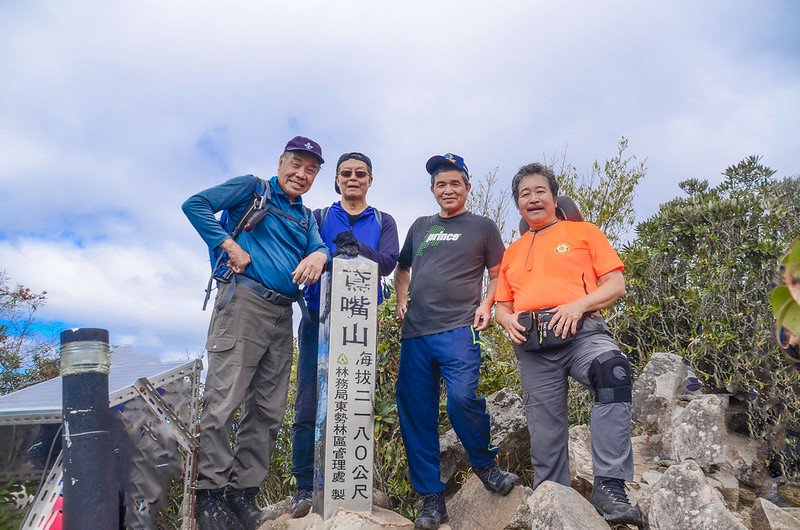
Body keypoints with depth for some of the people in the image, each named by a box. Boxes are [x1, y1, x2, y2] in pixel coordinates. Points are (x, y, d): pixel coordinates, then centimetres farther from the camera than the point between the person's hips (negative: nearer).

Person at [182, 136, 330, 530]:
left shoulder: (306, 217, 22)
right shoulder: (252, 188, 6)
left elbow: (319, 248, 4)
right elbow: (195, 204, -4)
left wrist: (319, 256, -19)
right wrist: (231, 246, -11)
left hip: (282, 316, 7)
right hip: (244, 302, -7)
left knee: (269, 409, 8)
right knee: (223, 398, -9)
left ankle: (243, 490, 18)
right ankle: (211, 491, 2)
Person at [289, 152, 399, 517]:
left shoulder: (383, 222, 16)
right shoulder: (319, 218, 15)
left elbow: (387, 263, -1)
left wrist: (356, 246, -17)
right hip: (319, 316, 0)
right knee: (309, 403, -5)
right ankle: (304, 488, 1)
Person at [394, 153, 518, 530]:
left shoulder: (483, 227, 11)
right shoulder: (420, 226, 21)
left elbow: (498, 275, 11)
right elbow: (402, 268, 30)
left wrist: (486, 305, -7)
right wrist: (401, 299, 14)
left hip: (458, 330, -4)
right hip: (415, 333, 4)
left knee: (462, 399, -22)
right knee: (416, 414, 1)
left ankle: (485, 464, 9)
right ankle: (431, 499, 12)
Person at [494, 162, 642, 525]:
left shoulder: (582, 232, 15)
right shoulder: (512, 252, 24)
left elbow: (616, 284, 6)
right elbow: (501, 305, 27)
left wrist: (579, 305, -11)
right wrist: (507, 319, 2)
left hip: (580, 330, -3)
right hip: (531, 344, 4)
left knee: (613, 370, -35)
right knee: (545, 435, 2)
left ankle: (609, 487, -31)